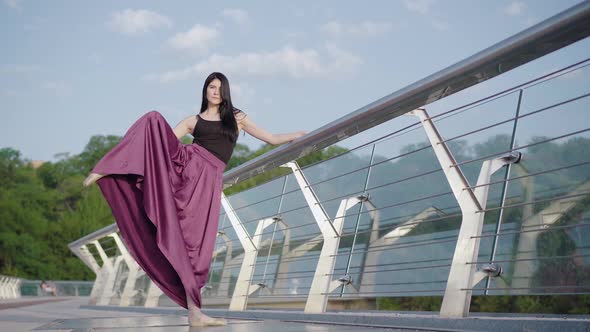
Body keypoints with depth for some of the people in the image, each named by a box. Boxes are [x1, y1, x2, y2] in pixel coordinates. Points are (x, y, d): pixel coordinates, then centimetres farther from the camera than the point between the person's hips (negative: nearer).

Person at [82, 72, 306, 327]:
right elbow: (164, 139, 11)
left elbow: (272, 139, 26)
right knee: (154, 119, -23)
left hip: (209, 180, -1)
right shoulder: (193, 121, 20)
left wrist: (303, 134, 28)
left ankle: (194, 313, -8)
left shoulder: (237, 117, 22)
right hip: (185, 164, 1)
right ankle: (105, 170, -28)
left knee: (196, 245, -12)